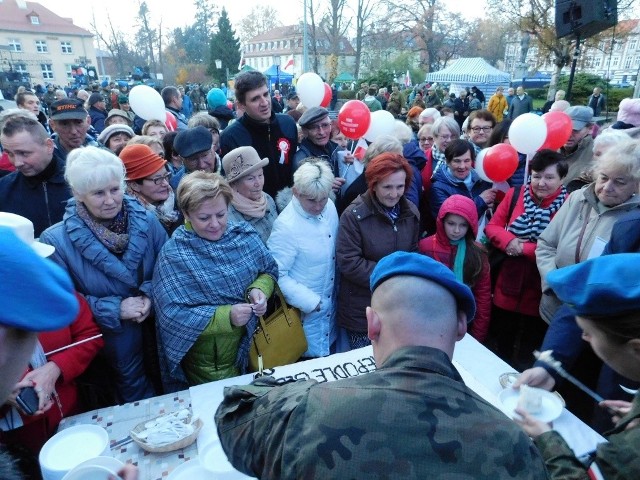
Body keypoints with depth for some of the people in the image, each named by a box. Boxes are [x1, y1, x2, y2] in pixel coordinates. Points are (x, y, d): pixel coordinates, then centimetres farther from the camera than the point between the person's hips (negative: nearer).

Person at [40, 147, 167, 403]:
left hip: (160, 328, 3)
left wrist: (151, 295, -17)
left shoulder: (146, 220, -10)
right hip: (112, 339, -2)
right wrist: (115, 309, -19)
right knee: (135, 394, 18)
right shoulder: (55, 240, -15)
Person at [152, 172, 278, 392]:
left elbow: (269, 270, 2)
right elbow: (173, 315, -22)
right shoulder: (173, 254, -19)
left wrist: (260, 289, -20)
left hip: (251, 343, 5)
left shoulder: (245, 235, -8)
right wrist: (227, 316, -32)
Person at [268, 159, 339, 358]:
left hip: (330, 309, 6)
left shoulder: (330, 207, -5)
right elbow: (277, 275, -23)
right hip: (304, 317, -6)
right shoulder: (286, 226, -25)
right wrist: (310, 302, -19)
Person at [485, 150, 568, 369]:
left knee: (528, 353, 18)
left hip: (540, 292, -3)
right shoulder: (515, 194, 0)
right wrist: (509, 241, -18)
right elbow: (492, 226, 2)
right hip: (507, 286, 4)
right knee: (501, 343, 23)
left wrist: (524, 248, -21)